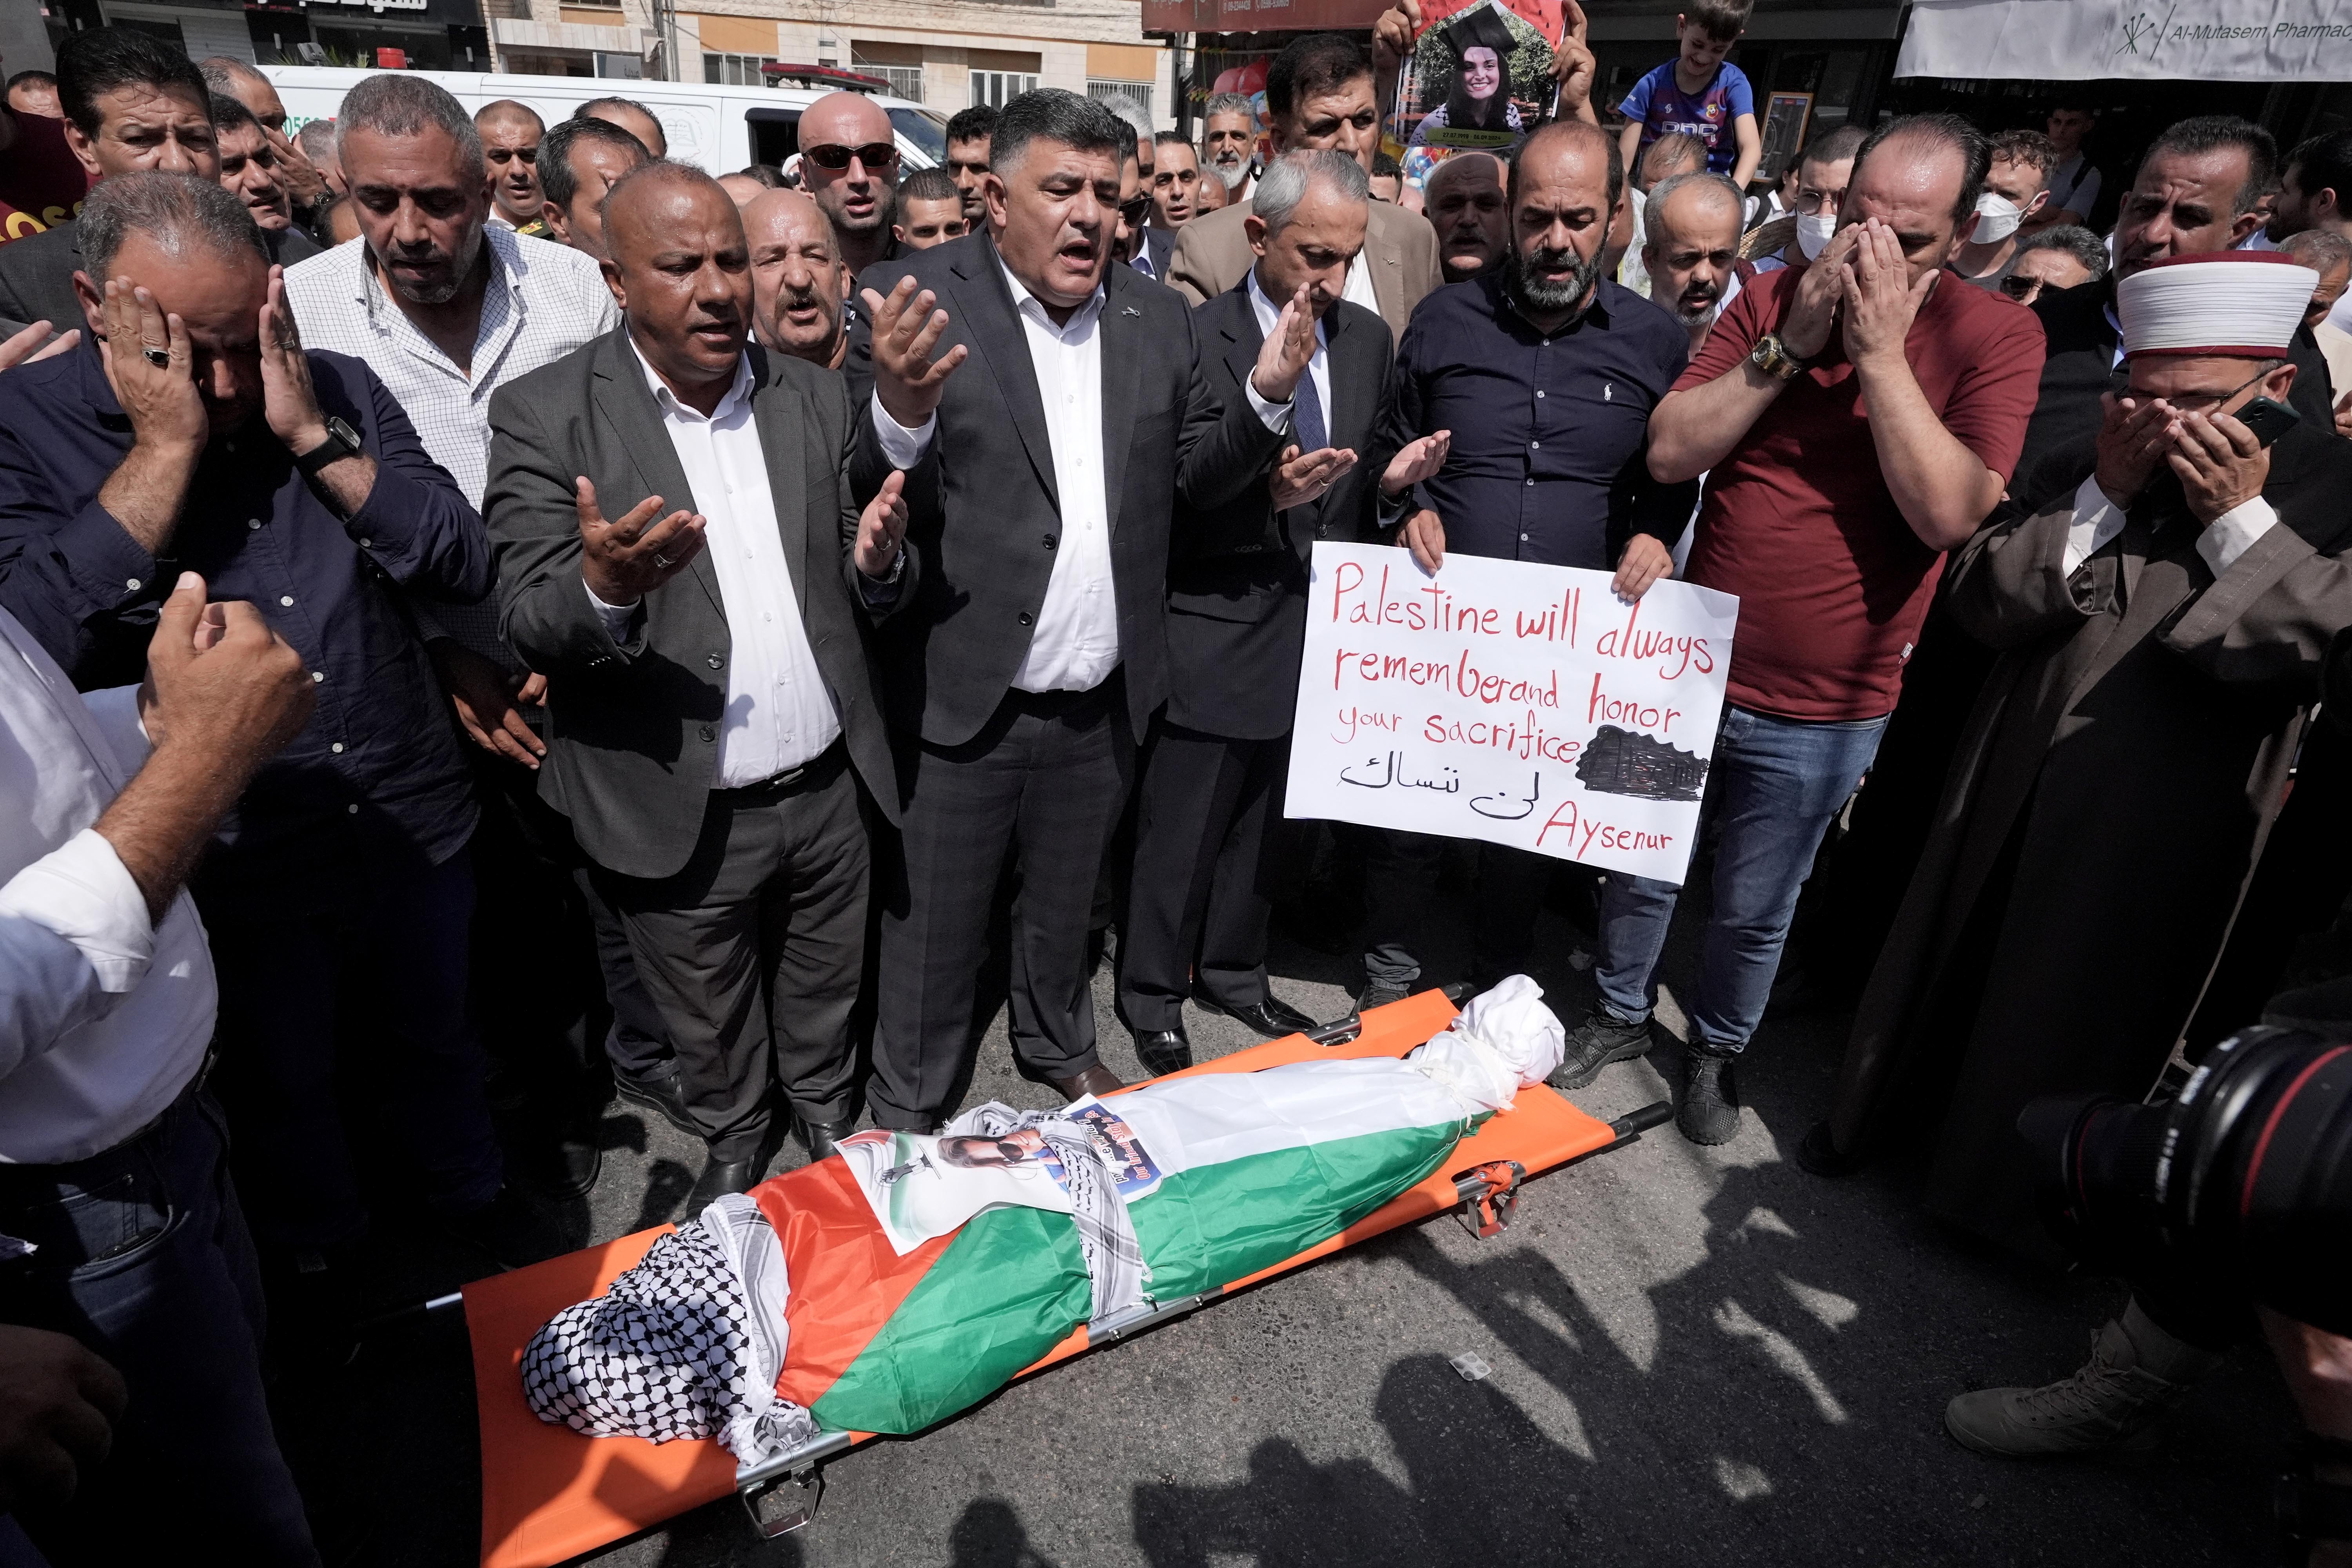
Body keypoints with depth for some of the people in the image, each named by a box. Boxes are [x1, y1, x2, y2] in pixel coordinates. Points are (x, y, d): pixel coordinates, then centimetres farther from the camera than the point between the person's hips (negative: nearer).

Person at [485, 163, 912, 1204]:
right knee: (713, 1039, 19)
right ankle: (734, 1140, 48)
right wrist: (604, 588, -35)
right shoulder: (546, 414, -8)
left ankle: (828, 1114, 50)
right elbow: (528, 628, -12)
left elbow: (867, 600, 6)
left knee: (825, 1006, 23)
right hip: (682, 816, -2)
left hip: (829, 792, 3)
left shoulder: (815, 396, 3)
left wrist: (879, 562, -18)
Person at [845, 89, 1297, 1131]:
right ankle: (908, 1109, 36)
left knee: (1065, 902, 25)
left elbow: (1195, 475, 5)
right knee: (933, 930, 13)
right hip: (962, 701, -4)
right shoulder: (918, 302, -10)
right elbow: (876, 501, -16)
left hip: (1104, 702, 4)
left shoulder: (1155, 318, 4)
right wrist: (900, 411, -36)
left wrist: (1269, 398, -12)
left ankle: (1059, 1045, 51)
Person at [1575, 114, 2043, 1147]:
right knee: (1637, 873, 17)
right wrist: (1792, 343, -18)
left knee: (1755, 910, 15)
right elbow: (1670, 452, -10)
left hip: (1820, 712, -2)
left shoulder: (1994, 338, -8)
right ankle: (1620, 1013, 43)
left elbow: (1950, 511, -21)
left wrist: (1881, 352, -22)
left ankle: (1719, 1047, 42)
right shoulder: (1772, 299, -1)